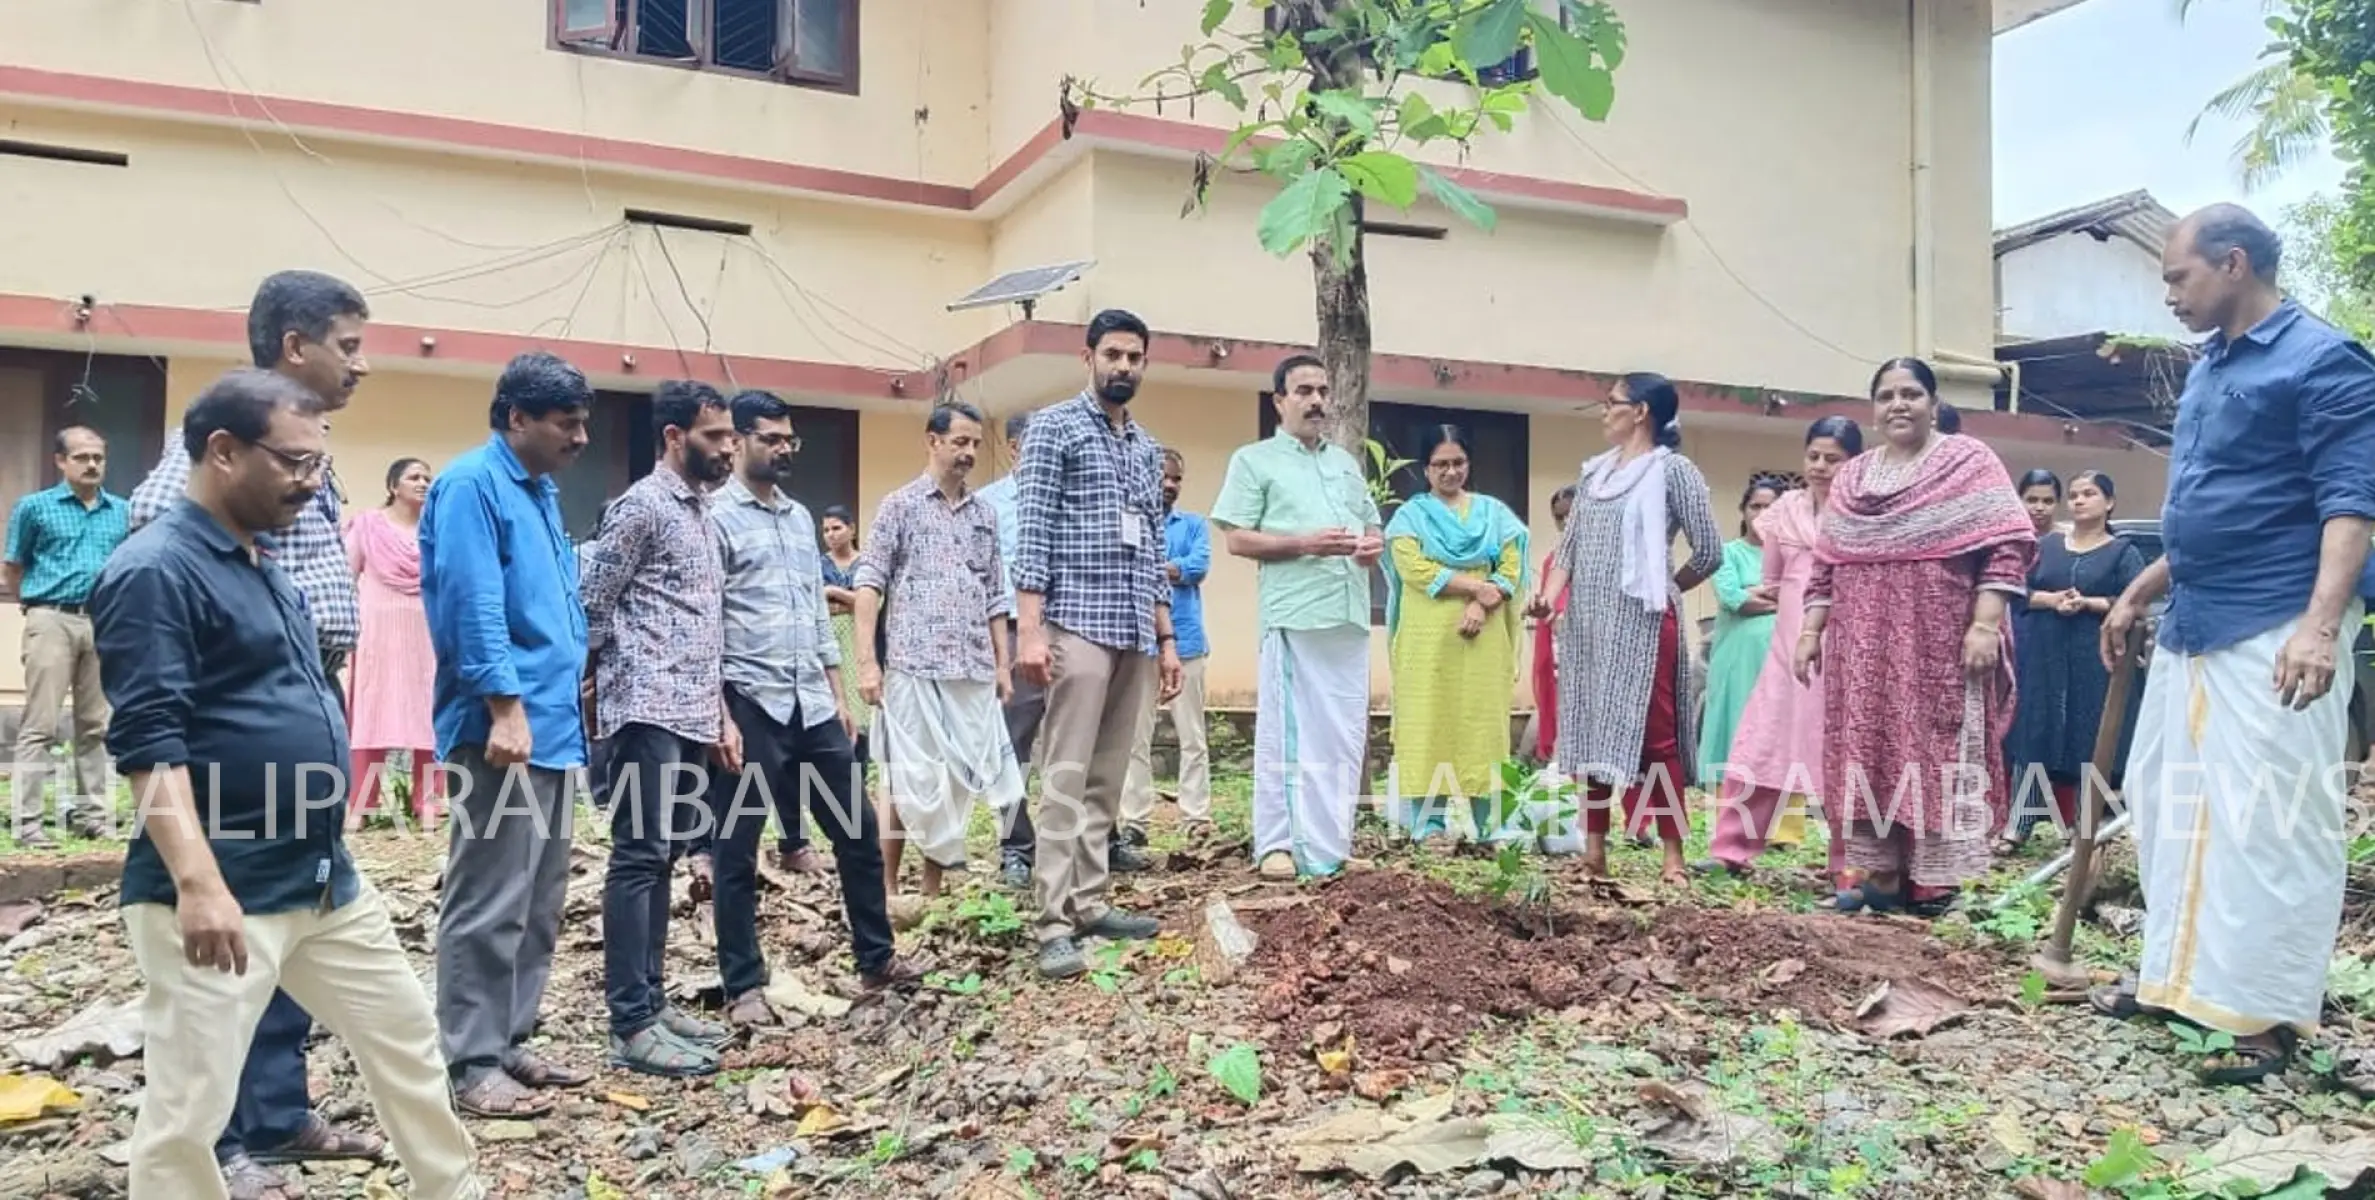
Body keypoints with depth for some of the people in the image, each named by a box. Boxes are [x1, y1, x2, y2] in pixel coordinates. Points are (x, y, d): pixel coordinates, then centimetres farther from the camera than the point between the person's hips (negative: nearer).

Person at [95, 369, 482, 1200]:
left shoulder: (262, 562, 15)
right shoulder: (156, 570, -14)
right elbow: (148, 744, -21)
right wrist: (197, 883, -28)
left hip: (325, 880, 9)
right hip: (220, 893, -9)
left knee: (407, 1040, 18)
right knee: (189, 1111, 1)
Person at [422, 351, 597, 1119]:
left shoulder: (541, 491, 18)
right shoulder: (471, 485, -11)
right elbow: (474, 605, -19)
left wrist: (566, 697, 21)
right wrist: (506, 707, -23)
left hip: (555, 725, 10)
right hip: (504, 726, -10)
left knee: (540, 902, 14)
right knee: (490, 904, -4)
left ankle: (510, 1041, 24)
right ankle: (472, 1063, 4)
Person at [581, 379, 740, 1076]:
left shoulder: (700, 512, 20)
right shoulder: (642, 506, -7)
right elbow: (590, 607, -9)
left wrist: (721, 713, 20)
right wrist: (606, 692, -2)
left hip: (690, 716, 9)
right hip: (647, 712, -9)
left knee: (664, 857, 12)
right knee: (638, 859, -6)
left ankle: (652, 1000, 21)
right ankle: (631, 1026, -2)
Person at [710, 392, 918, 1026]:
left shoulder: (801, 517, 16)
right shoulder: (717, 516, -6)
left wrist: (838, 697, 16)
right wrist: (720, 713, -16)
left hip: (812, 704, 7)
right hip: (751, 705, -7)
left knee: (859, 830, 10)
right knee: (737, 851, 4)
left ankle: (877, 958, 23)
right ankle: (745, 987, 15)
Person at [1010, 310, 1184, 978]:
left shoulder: (1147, 449, 19)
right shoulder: (1055, 428, -1)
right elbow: (1032, 532, -9)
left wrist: (1166, 636, 17)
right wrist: (1029, 629, -17)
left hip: (1135, 632, 7)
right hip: (1078, 625, -7)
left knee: (1108, 778, 9)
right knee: (1068, 777, -8)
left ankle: (1089, 903, 15)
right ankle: (1055, 925, -6)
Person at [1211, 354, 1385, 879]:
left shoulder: (1346, 462, 23)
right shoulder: (1254, 460, 4)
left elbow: (1372, 524, 28)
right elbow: (1237, 539, -4)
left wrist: (1375, 545, 3)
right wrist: (1305, 544, -14)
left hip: (1350, 615, 6)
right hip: (1294, 617, -6)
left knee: (1345, 736, 7)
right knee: (1286, 732, -4)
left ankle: (1331, 844, 15)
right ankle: (1279, 843, 4)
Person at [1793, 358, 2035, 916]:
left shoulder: (1969, 462, 0)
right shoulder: (1850, 478, 14)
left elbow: (2006, 548, -8)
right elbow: (1826, 565, 15)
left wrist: (1985, 625, -16)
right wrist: (1810, 631, 7)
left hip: (1940, 645, -4)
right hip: (1865, 647, 5)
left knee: (1937, 756, 0)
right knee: (1871, 754, 5)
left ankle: (1934, 881, 9)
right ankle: (1881, 874, 13)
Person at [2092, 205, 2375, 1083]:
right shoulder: (2205, 374, 16)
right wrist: (2139, 594, 23)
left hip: (2274, 634, -9)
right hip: (2192, 629, 9)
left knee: (2270, 825, -4)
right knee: (2169, 805, 13)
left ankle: (2271, 1015, 4)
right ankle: (2180, 973, 25)